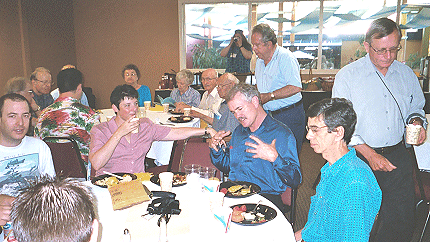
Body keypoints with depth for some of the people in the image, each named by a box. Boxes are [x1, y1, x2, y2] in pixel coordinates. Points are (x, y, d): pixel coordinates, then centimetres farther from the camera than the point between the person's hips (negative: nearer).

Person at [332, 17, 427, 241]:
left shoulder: (406, 74, 8)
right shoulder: (347, 76, -7)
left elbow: (415, 108, 22)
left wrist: (417, 121, -3)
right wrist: (370, 155, -18)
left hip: (397, 156, 4)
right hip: (359, 157, -4)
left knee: (403, 221, 10)